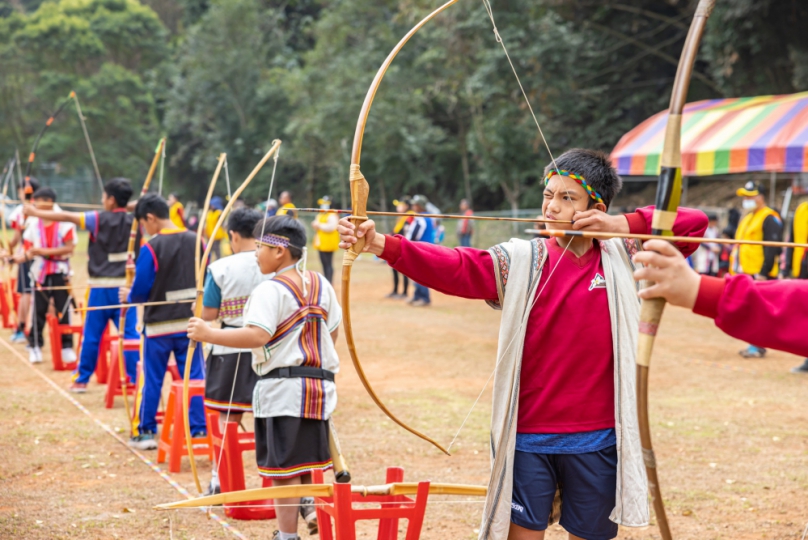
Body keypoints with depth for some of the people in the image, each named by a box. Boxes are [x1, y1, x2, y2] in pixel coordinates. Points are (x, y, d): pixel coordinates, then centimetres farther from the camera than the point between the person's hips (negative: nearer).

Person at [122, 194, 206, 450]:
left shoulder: (150, 248, -15)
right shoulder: (196, 241, 0)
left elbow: (141, 290, -13)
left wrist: (129, 296, 7)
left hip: (159, 325, -3)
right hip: (190, 322, 3)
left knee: (151, 379, 9)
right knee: (194, 376, 7)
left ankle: (145, 432, 16)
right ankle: (199, 430, 7)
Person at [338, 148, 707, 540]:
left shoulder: (624, 256, 4)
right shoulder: (520, 262, -1)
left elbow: (694, 222, 3)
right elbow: (454, 267, -15)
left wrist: (626, 225, -9)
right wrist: (382, 245, -30)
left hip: (597, 440, 1)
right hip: (527, 437, -1)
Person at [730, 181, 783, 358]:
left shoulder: (770, 218, -9)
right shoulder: (747, 218, 20)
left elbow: (772, 249, -16)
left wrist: (763, 272, -21)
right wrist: (734, 270, 20)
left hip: (760, 275, -9)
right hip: (745, 274, 9)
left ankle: (758, 347, -6)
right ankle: (754, 344, 17)